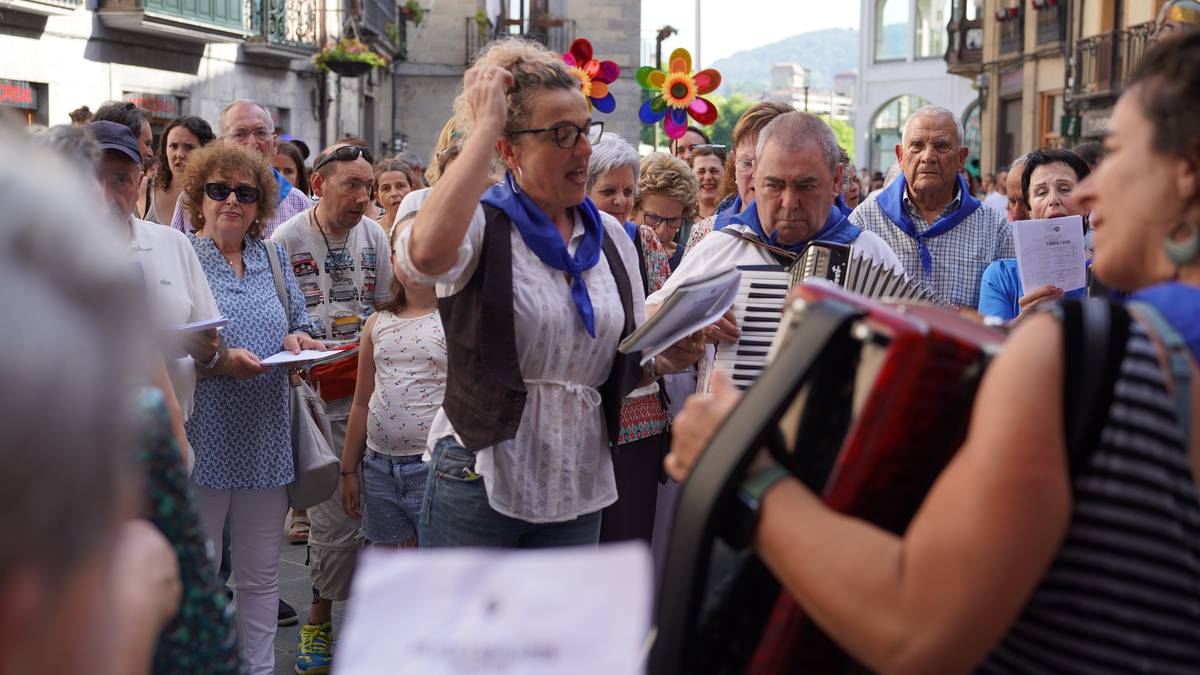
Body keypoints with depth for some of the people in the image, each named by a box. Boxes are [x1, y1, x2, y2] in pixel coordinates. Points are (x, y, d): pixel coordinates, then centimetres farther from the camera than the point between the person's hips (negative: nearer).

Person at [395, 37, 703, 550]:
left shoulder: (610, 235, 8)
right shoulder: (481, 223, -9)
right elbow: (426, 254, -35)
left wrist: (664, 360, -10)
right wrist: (483, 126, -25)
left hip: (578, 490, 5)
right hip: (480, 484, -5)